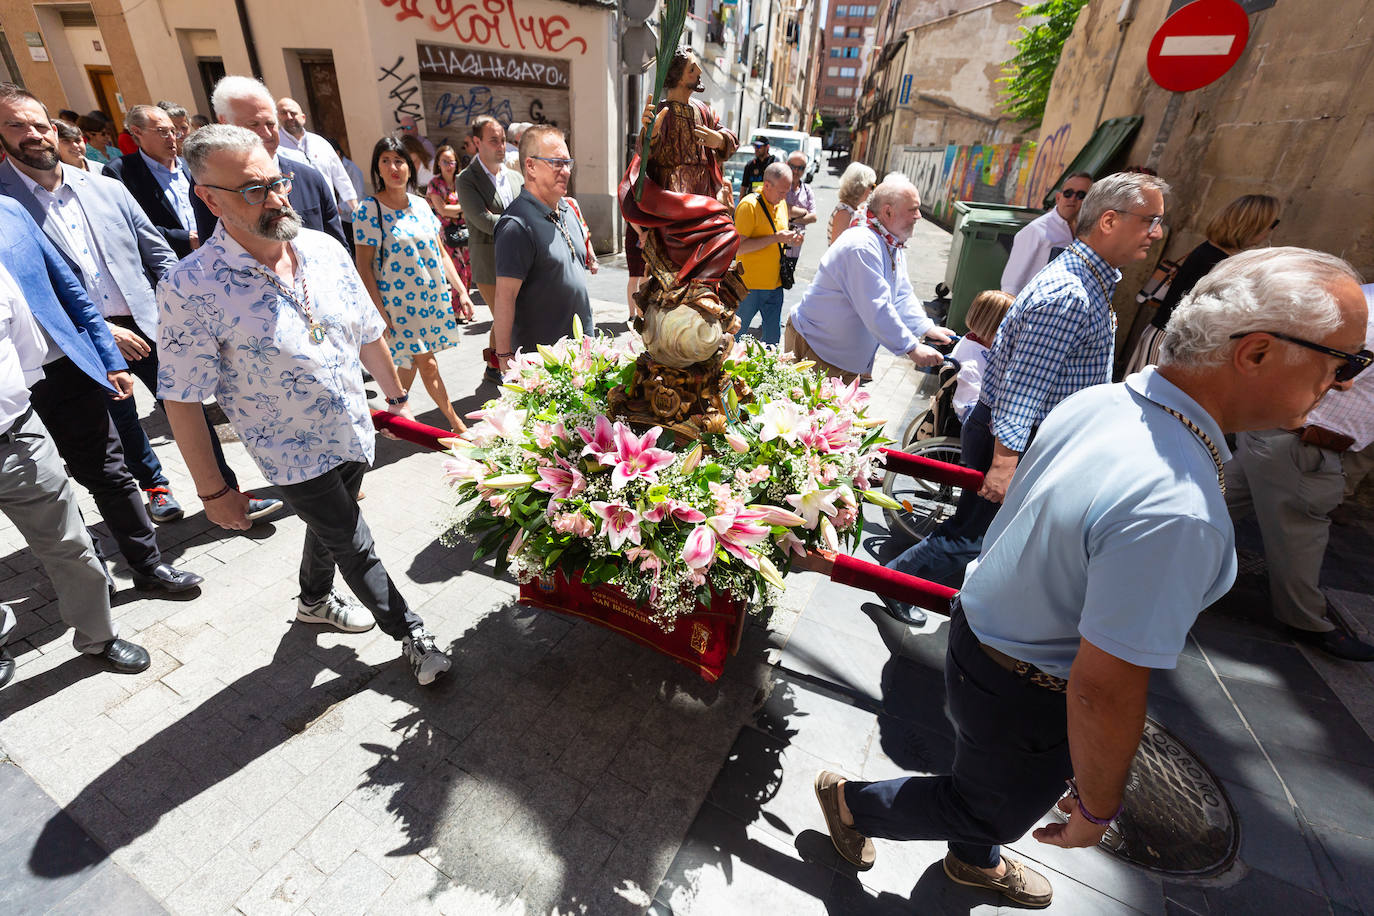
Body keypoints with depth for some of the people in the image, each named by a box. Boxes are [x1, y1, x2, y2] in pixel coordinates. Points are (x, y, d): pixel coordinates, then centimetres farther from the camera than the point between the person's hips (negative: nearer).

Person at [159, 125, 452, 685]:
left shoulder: (325, 250, -6)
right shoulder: (189, 289, -21)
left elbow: (368, 335, 6)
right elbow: (182, 401, -15)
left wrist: (395, 394, 14)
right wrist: (212, 491, -11)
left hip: (354, 435, 5)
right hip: (295, 455, -5)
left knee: (329, 527, 26)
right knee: (357, 549, 6)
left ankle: (315, 601, 55)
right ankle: (411, 634, 29)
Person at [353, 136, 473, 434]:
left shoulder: (421, 205, 8)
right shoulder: (368, 209, -8)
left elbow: (441, 253, 13)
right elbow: (364, 267, -9)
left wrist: (461, 290, 5)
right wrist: (380, 314, -15)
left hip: (434, 298, 5)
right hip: (398, 303, -5)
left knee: (411, 362, 13)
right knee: (427, 365, -2)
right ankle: (456, 423, 11)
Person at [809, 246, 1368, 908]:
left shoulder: (1099, 400, -11)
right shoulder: (1175, 512, -38)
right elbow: (1102, 691, -31)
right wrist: (1096, 809, -12)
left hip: (980, 627, 8)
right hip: (1029, 699, -8)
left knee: (989, 783, 35)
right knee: (990, 809, 25)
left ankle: (976, 859, 64)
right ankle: (852, 801, 45)